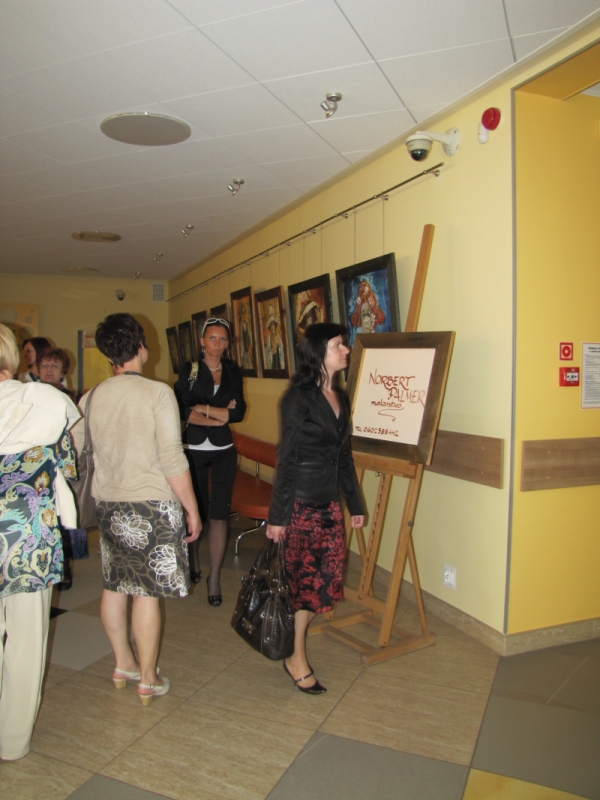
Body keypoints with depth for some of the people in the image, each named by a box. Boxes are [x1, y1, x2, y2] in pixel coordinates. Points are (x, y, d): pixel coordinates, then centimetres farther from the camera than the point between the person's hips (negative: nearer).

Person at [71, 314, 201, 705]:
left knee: (115, 585, 17)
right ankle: (148, 679, 18)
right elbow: (173, 459, -17)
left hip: (108, 504, 6)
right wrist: (192, 510, -9)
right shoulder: (158, 393, -14)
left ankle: (123, 663, 35)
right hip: (152, 503, -5)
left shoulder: (90, 398, 3)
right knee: (148, 592, 4)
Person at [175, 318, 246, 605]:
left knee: (219, 514, 0)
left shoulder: (233, 371, 7)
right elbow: (183, 411, -12)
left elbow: (238, 412, -5)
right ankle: (193, 562, 32)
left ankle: (214, 576, 10)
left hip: (223, 452, 1)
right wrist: (220, 416, -12)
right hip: (193, 450, -1)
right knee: (195, 511, 7)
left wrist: (203, 408, -10)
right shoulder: (188, 371, 0)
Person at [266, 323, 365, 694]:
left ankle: (294, 636, 31)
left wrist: (355, 504, 17)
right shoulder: (299, 398, -13)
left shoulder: (341, 398, 10)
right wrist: (277, 516, -12)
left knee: (328, 579, 10)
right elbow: (286, 459, -13)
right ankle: (297, 659, 21)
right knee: (305, 580, 4)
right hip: (301, 503, -7)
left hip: (330, 504, 7)